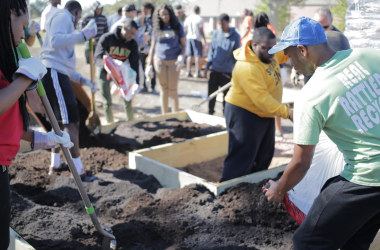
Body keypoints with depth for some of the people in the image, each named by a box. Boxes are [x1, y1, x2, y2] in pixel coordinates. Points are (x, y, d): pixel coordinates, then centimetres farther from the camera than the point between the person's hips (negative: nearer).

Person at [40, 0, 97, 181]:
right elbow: (55, 41, -22)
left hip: (57, 75, 11)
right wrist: (83, 34, -21)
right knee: (71, 122, -12)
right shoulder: (63, 17, 0)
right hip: (54, 74, -11)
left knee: (61, 122, 19)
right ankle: (79, 171, -11)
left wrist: (82, 80, 23)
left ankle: (55, 164, 28)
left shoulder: (63, 21, 30)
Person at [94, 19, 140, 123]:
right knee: (107, 101, 2)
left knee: (128, 98, 0)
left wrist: (135, 82, -21)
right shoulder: (107, 38, -20)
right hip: (105, 73, -3)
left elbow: (134, 63, -11)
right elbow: (98, 57, -23)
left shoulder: (133, 44, -9)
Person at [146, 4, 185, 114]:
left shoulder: (177, 27, 1)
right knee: (164, 89, 7)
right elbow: (153, 46, 11)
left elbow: (183, 44, 3)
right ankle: (164, 115, 16)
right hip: (159, 60, 2)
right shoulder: (157, 28, 6)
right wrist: (149, 64, 7)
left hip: (174, 61, -2)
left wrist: (181, 57, -15)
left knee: (173, 90, -1)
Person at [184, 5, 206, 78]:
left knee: (189, 56, 10)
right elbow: (202, 31, -9)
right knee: (198, 56, -2)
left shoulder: (188, 18, 8)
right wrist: (205, 41, -3)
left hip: (188, 38, 5)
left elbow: (185, 30, 9)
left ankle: (188, 72, 8)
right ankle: (197, 73, -5)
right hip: (197, 39, -5)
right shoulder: (200, 19, -8)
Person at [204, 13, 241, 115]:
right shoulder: (216, 33, 4)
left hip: (227, 71, -3)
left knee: (226, 94, 6)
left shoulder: (235, 36, -5)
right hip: (214, 70, 3)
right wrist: (207, 67, 8)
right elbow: (211, 50, 11)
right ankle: (210, 111, 23)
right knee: (211, 92, 7)